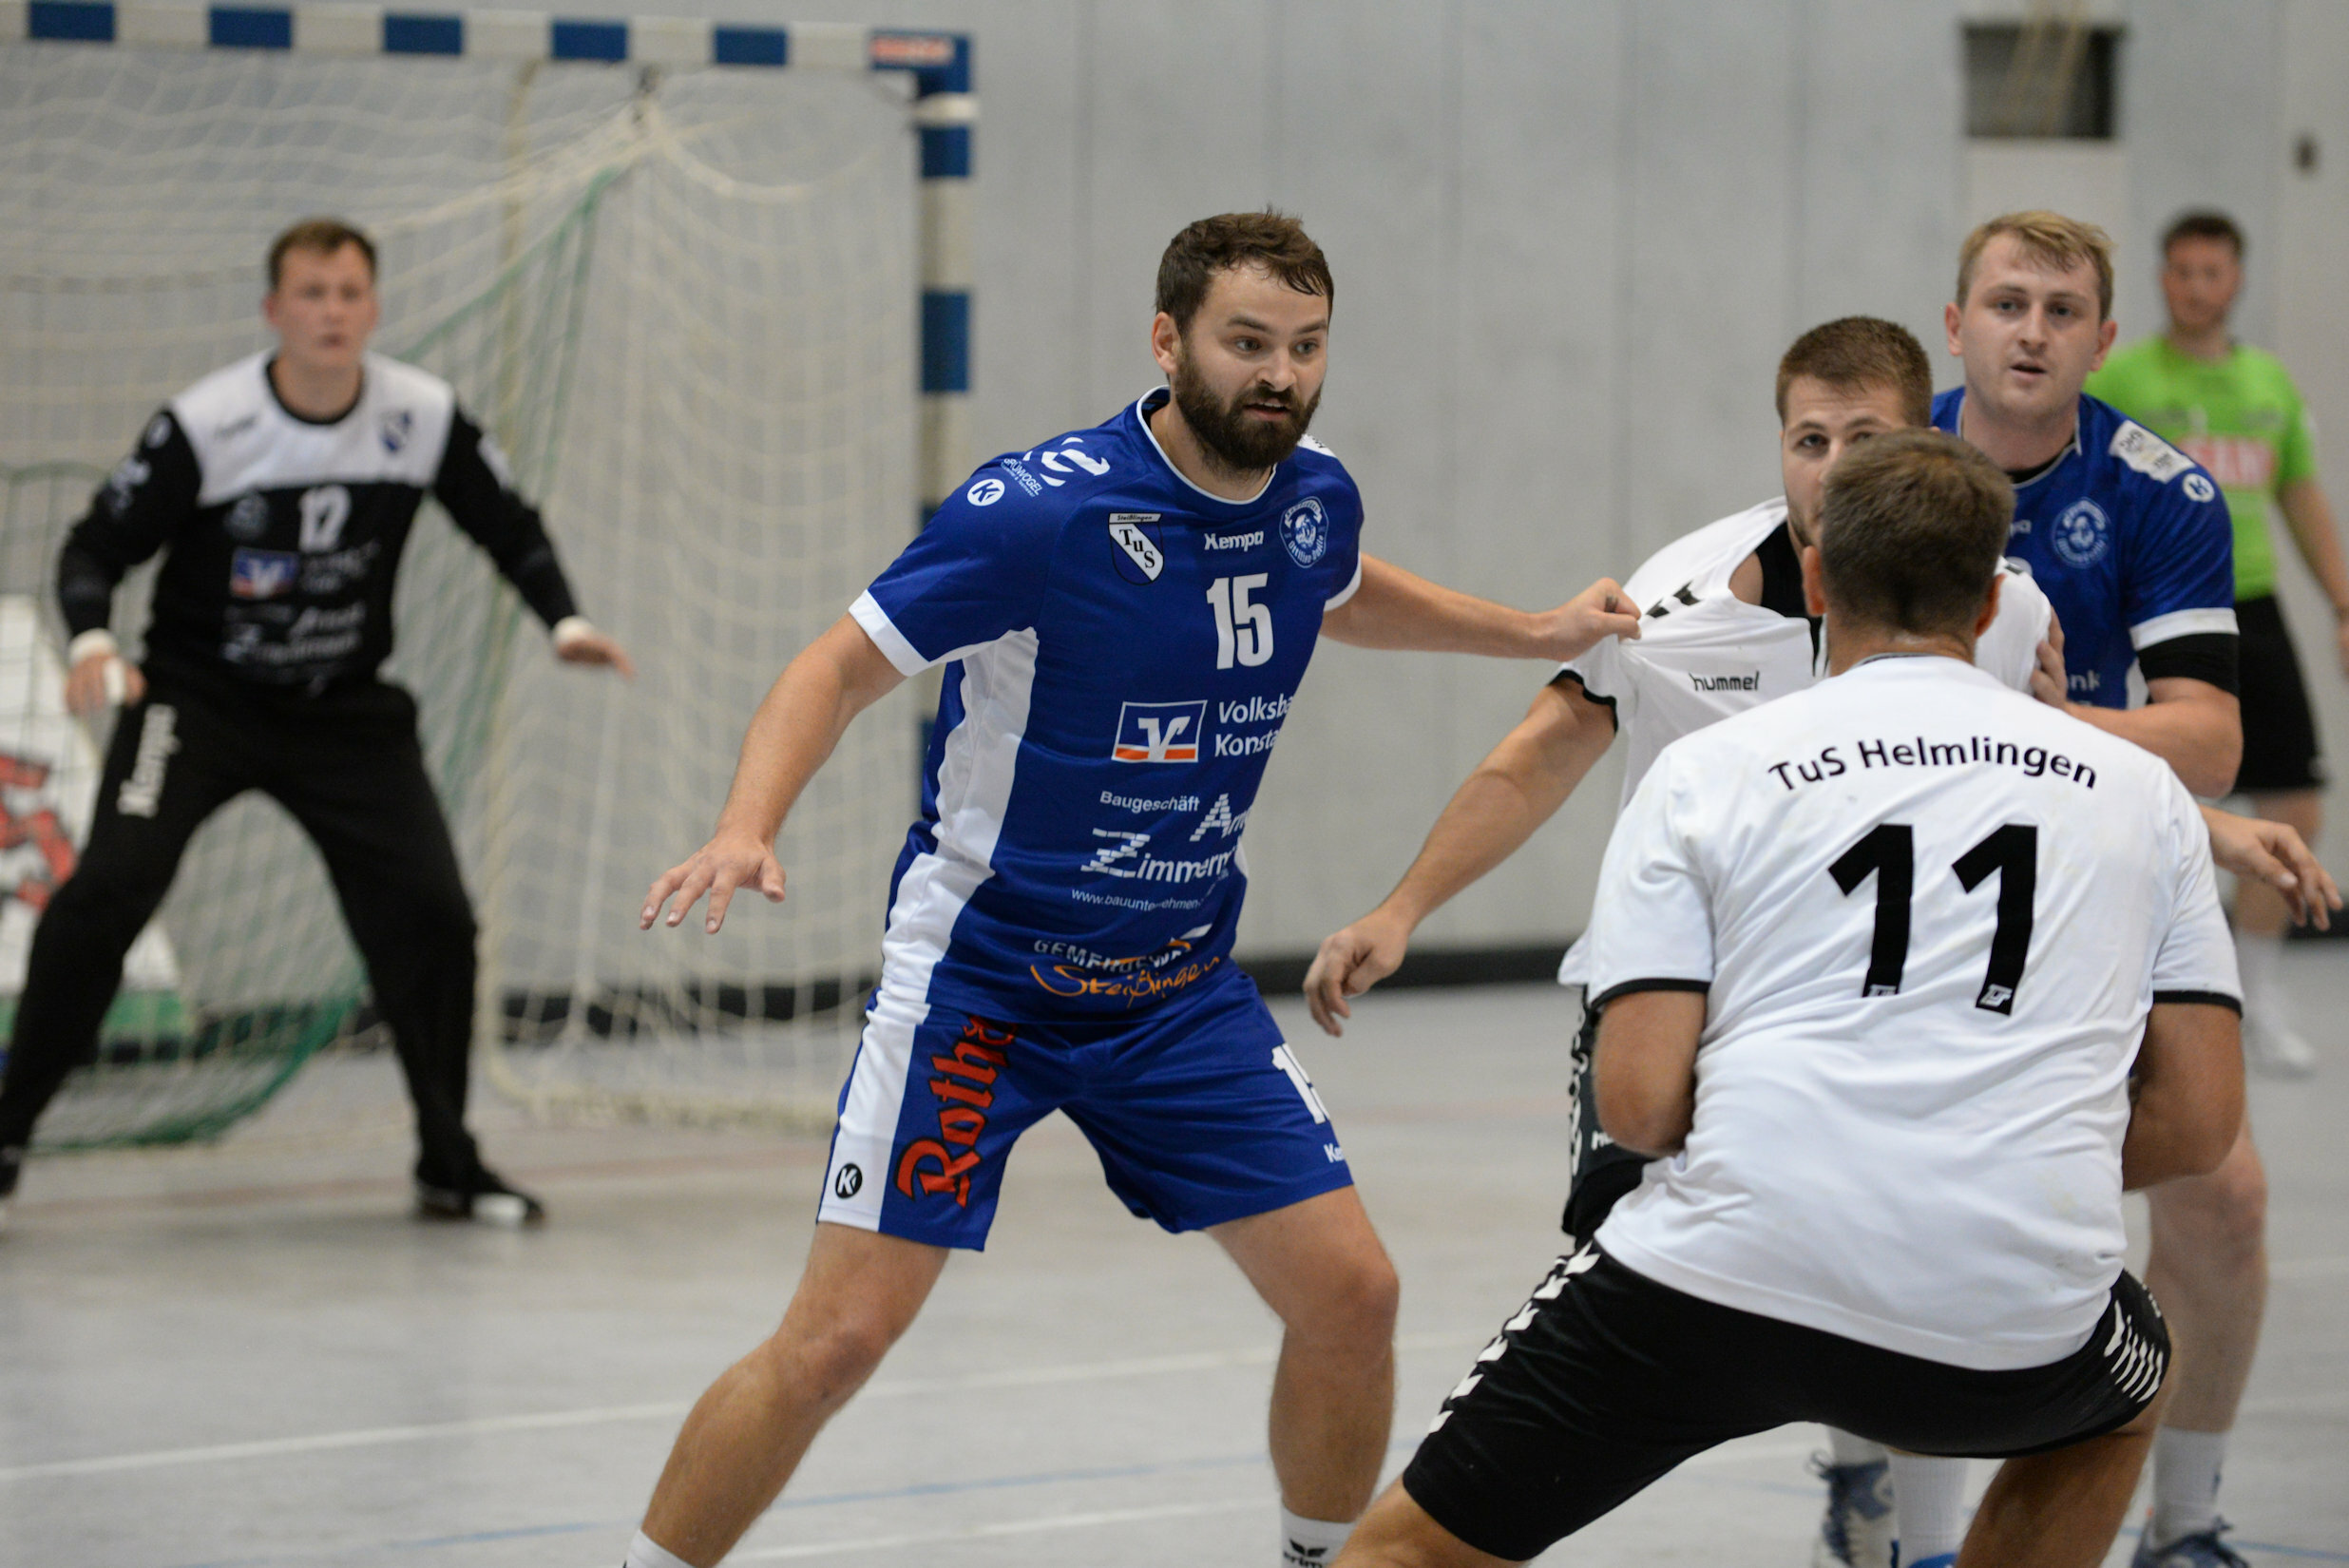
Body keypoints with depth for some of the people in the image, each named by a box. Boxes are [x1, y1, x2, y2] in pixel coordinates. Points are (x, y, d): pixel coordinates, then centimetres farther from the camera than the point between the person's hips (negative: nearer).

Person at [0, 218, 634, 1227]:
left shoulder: (424, 418, -8)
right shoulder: (206, 425, -18)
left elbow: (508, 528, 6)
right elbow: (97, 546, -12)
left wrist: (565, 621, -11)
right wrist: (91, 643, -32)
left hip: (346, 710, 3)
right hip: (196, 697, -3)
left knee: (431, 915, -5)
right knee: (105, 894, -21)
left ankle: (449, 1166, 14)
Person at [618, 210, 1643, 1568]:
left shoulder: (1316, 499, -2)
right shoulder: (1038, 511, -22)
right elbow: (842, 669, -17)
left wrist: (1535, 632, 22)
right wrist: (747, 829, -33)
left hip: (1181, 989, 6)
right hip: (982, 974, -5)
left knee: (1352, 1293, -1)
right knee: (838, 1338, -11)